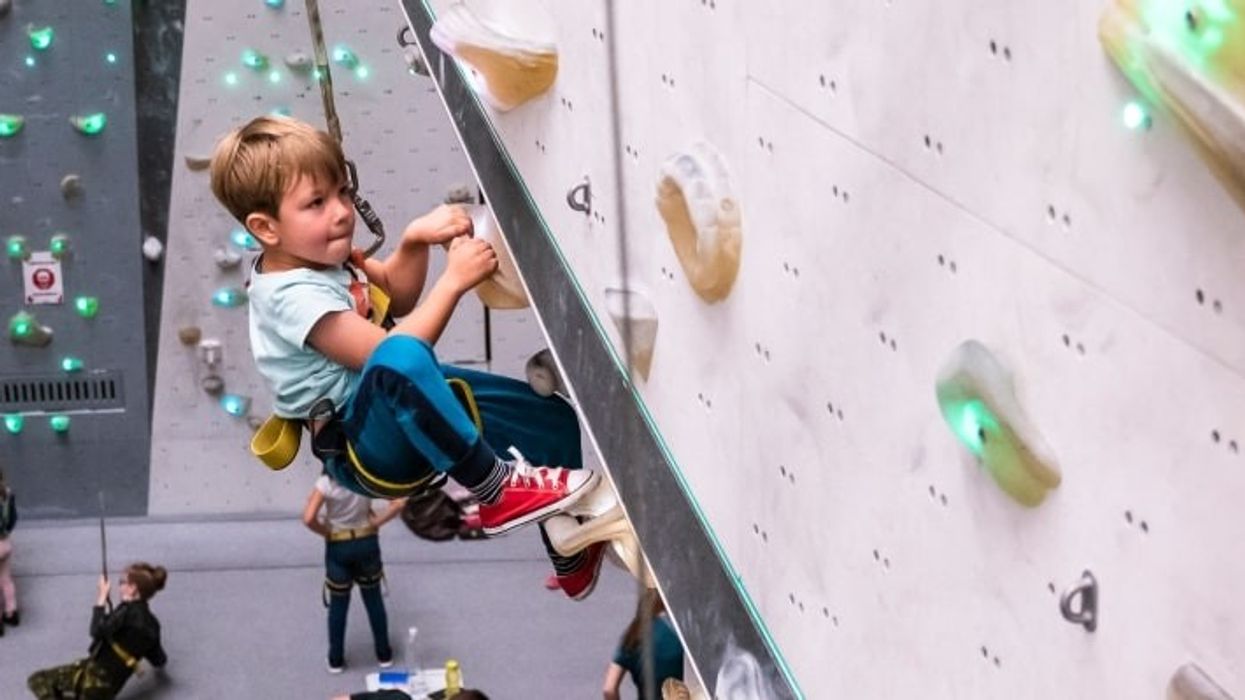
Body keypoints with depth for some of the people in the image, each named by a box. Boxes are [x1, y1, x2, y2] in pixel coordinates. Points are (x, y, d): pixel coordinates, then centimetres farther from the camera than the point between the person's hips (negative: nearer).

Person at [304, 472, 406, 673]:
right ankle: (384, 654, 28)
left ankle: (336, 660, 23)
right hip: (366, 542, 2)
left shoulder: (326, 483, -19)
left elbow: (309, 518, -27)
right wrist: (375, 523, -6)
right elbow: (399, 502, -16)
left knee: (338, 605, 14)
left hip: (338, 547, -2)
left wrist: (326, 532, -8)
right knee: (374, 600, 18)